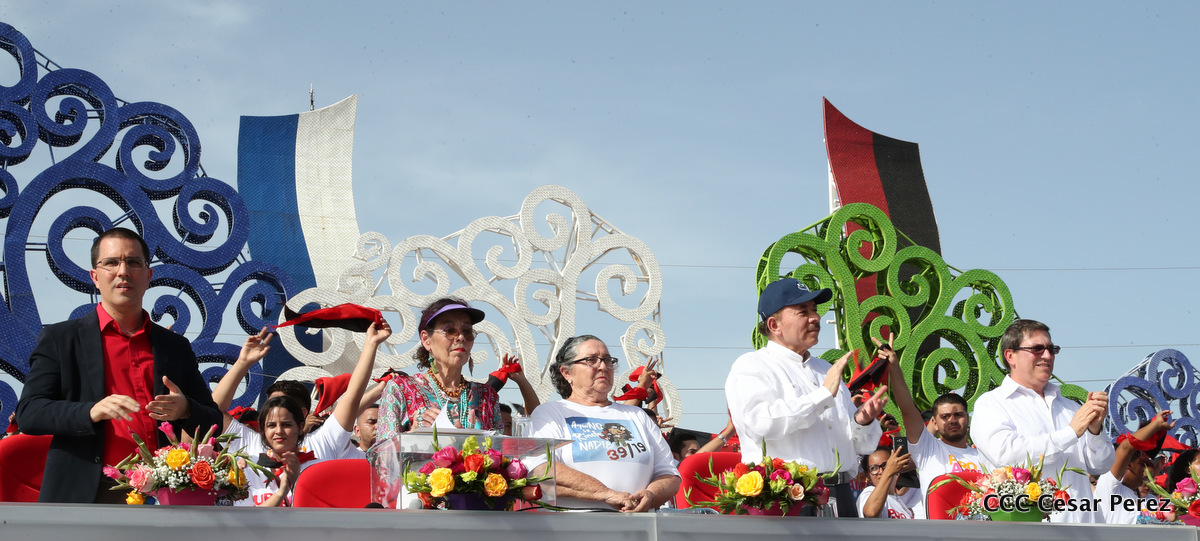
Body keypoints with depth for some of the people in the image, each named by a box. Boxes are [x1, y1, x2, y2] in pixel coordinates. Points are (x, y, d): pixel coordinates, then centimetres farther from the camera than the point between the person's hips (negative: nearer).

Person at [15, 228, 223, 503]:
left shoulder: (177, 347, 18)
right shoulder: (59, 339, 10)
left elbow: (213, 426, 20)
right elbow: (28, 413, 0)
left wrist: (185, 410, -4)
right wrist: (91, 412, -17)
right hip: (83, 498, -2)